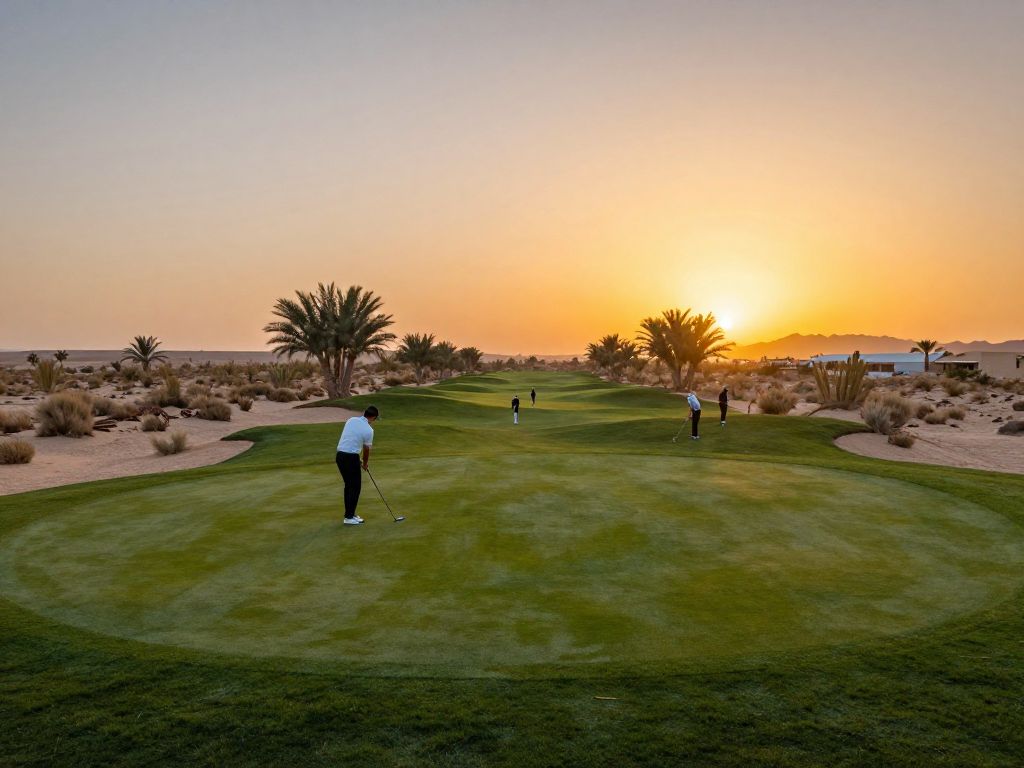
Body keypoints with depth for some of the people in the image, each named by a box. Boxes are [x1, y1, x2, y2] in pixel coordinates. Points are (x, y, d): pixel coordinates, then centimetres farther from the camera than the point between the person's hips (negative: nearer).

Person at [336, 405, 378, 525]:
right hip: (351, 458, -7)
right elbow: (366, 450, 2)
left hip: (340, 456, 7)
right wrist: (365, 464, 20)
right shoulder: (369, 430, -11)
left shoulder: (351, 420, 7)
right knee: (356, 487, 3)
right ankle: (349, 517, 3)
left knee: (349, 485, 17)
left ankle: (349, 513, 23)